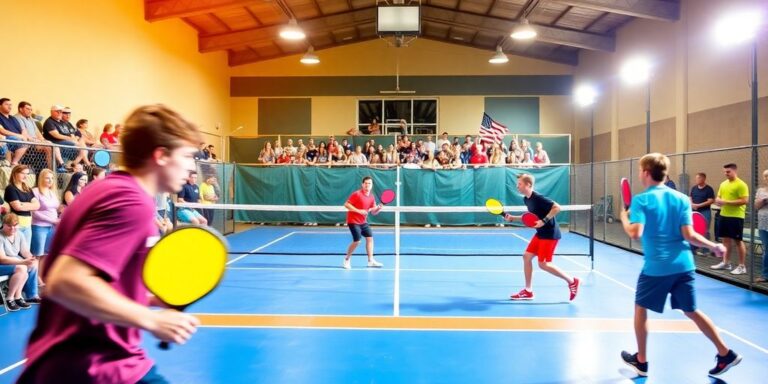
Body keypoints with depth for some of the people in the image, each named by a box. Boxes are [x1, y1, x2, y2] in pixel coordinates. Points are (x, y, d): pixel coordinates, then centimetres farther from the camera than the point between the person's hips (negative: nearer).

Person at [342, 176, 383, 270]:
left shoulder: (371, 197, 6)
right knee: (357, 241, -12)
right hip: (353, 221, -7)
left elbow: (373, 212, 9)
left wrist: (378, 208, -14)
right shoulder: (357, 194, -14)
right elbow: (346, 204, -17)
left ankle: (370, 261, 7)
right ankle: (347, 259, 8)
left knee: (370, 238, 2)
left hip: (363, 222, 7)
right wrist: (359, 211, -25)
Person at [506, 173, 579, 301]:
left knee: (543, 264, -8)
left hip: (550, 234, -9)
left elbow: (557, 207, -24)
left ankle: (572, 281, 8)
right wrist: (513, 218, 13)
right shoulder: (526, 199, 7)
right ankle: (528, 291, 13)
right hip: (540, 233, 9)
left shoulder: (538, 198, -21)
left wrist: (544, 221, -29)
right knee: (527, 256, 6)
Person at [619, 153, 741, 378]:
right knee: (691, 311, 19)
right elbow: (689, 235, -3)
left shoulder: (641, 200, -9)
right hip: (684, 265, 5)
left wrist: (624, 218, -1)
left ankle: (641, 361, 22)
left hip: (656, 267, -5)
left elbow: (635, 233, -20)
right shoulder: (681, 198, 4)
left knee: (641, 308, 13)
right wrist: (714, 246, 11)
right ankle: (726, 354, 23)